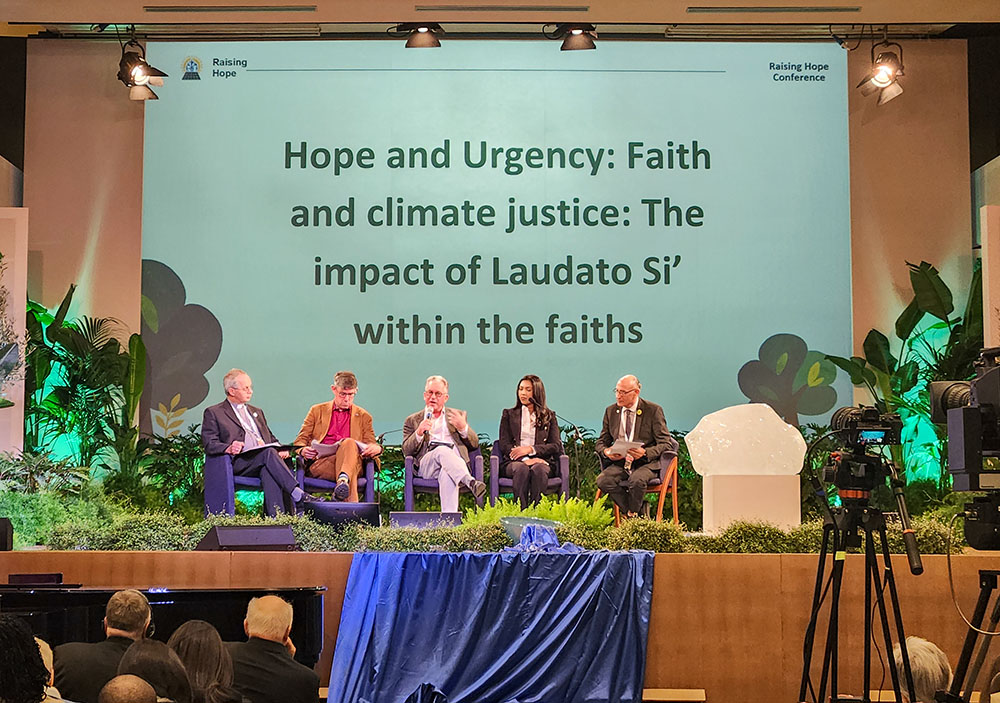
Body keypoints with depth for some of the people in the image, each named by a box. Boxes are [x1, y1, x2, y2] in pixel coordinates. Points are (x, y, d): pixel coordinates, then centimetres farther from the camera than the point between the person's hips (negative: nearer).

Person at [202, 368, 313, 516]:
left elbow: (271, 439, 29)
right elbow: (209, 445, 3)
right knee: (269, 453, -34)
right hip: (238, 463, -4)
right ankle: (297, 494, -43)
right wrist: (228, 448, -19)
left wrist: (280, 450, 5)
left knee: (269, 472, -35)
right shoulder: (213, 413, 15)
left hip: (264, 461, 4)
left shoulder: (257, 412, 33)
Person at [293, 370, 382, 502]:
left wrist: (376, 448, -11)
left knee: (349, 443, -35)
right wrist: (303, 450, -8)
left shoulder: (363, 416, 24)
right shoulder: (317, 411, 23)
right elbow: (300, 440, 18)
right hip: (320, 463, 0)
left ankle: (343, 479, -63)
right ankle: (351, 505, -55)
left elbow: (370, 444, 17)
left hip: (353, 464, 1)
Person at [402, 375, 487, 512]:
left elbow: (474, 444, 19)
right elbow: (406, 451, 11)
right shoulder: (412, 421, 24)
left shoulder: (458, 415, 28)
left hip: (456, 460, 0)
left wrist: (463, 428, -2)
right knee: (443, 451, -38)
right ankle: (471, 482, -56)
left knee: (447, 474, -39)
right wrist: (419, 433, -8)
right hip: (426, 464, 0)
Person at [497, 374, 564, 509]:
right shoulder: (509, 414, 18)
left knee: (539, 469, -36)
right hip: (514, 461, 0)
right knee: (522, 469, -36)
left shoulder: (549, 416, 18)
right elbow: (503, 445, 6)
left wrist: (530, 449, -10)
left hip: (540, 460, 0)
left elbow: (556, 446, 7)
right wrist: (525, 459, -13)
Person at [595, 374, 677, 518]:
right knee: (603, 480, -27)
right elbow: (601, 442, 15)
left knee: (637, 480, -36)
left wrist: (645, 452, -24)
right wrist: (606, 452, -11)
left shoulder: (653, 410, -3)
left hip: (646, 463, -4)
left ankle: (633, 516, -8)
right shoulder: (611, 411, 10)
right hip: (620, 462, 4)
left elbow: (665, 444, -5)